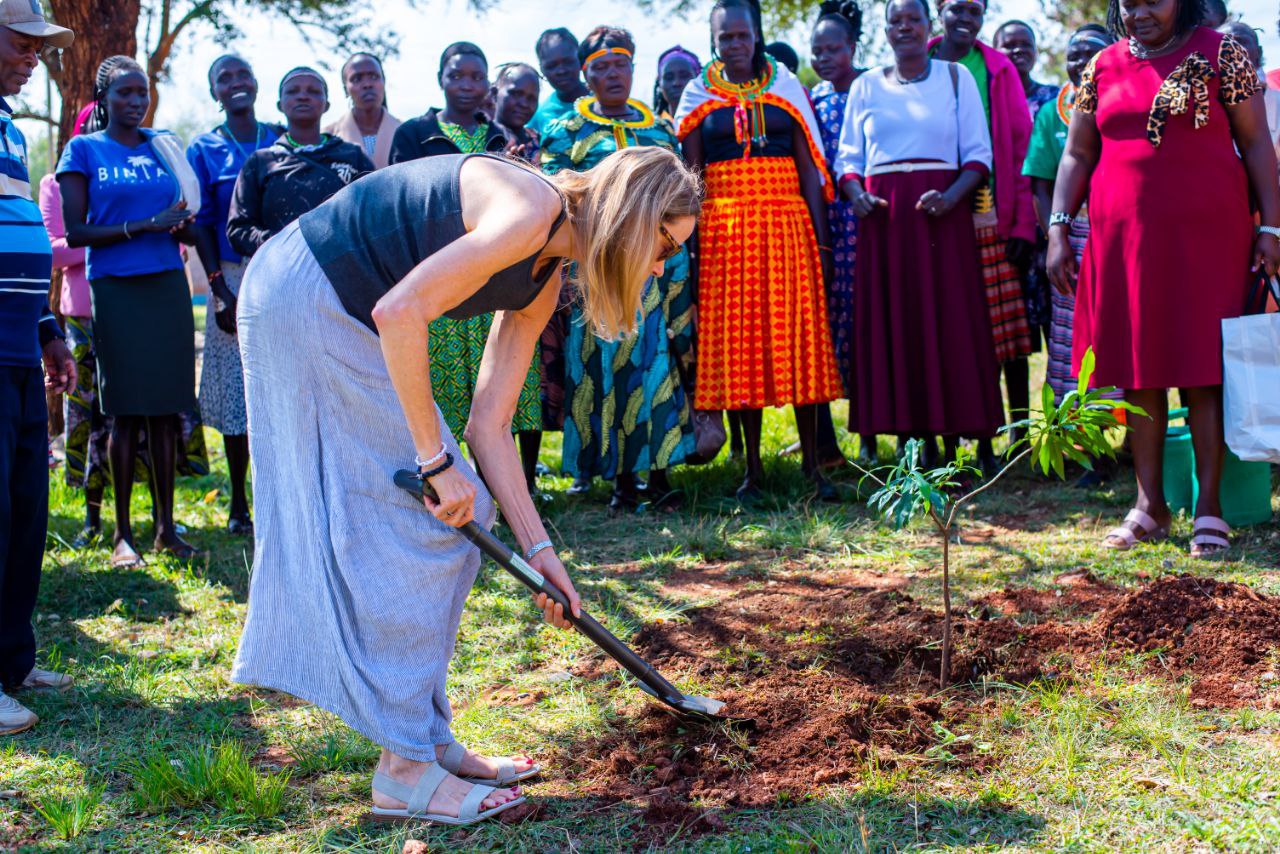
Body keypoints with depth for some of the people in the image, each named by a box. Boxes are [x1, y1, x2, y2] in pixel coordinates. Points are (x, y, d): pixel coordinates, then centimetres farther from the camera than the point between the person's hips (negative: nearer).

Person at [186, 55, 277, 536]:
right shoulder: (204, 151, 7)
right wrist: (220, 291, -8)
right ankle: (239, 504, 10)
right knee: (238, 388, 1)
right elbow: (201, 225, 2)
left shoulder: (282, 143, 10)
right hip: (235, 279, -1)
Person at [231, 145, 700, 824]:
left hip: (339, 317, 10)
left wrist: (538, 549, 4)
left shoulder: (542, 280, 8)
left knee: (453, 518, 9)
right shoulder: (531, 209, -20)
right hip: (301, 299, -10)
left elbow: (489, 425, 7)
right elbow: (398, 312, -28)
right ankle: (405, 771, 0)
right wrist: (437, 460, -22)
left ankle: (429, 740, 18)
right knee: (418, 522, -8)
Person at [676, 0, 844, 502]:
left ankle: (812, 464, 5)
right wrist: (690, 247, -3)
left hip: (787, 226, 0)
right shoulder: (698, 97, 8)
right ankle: (753, 467, 9)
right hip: (724, 229, 0)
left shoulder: (786, 88, 9)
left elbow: (809, 167, 6)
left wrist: (820, 239, -1)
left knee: (799, 340, -2)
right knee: (737, 345, 1)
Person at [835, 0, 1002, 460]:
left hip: (942, 215, -2)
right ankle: (910, 440, 5)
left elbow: (979, 155, 3)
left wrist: (951, 197, -14)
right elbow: (848, 158, 13)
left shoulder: (956, 76, 8)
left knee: (948, 323, -3)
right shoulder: (865, 85, 14)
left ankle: (950, 437, 2)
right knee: (890, 324, 0)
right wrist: (856, 195, -8)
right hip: (884, 217, 2)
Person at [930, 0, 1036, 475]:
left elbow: (1021, 146, 6)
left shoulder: (999, 70, 9)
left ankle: (1019, 437, 10)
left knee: (1008, 334, -1)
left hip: (993, 223, 0)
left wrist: (1023, 224, -1)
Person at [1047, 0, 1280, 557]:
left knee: (1203, 369, -3)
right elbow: (1077, 155, 12)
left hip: (1206, 236, -3)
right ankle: (1150, 506, 13)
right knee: (1139, 370, 5)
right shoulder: (1103, 68, 11)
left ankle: (1208, 508, 4)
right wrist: (1058, 229, 2)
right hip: (1124, 239, 3)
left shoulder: (1220, 54, 3)